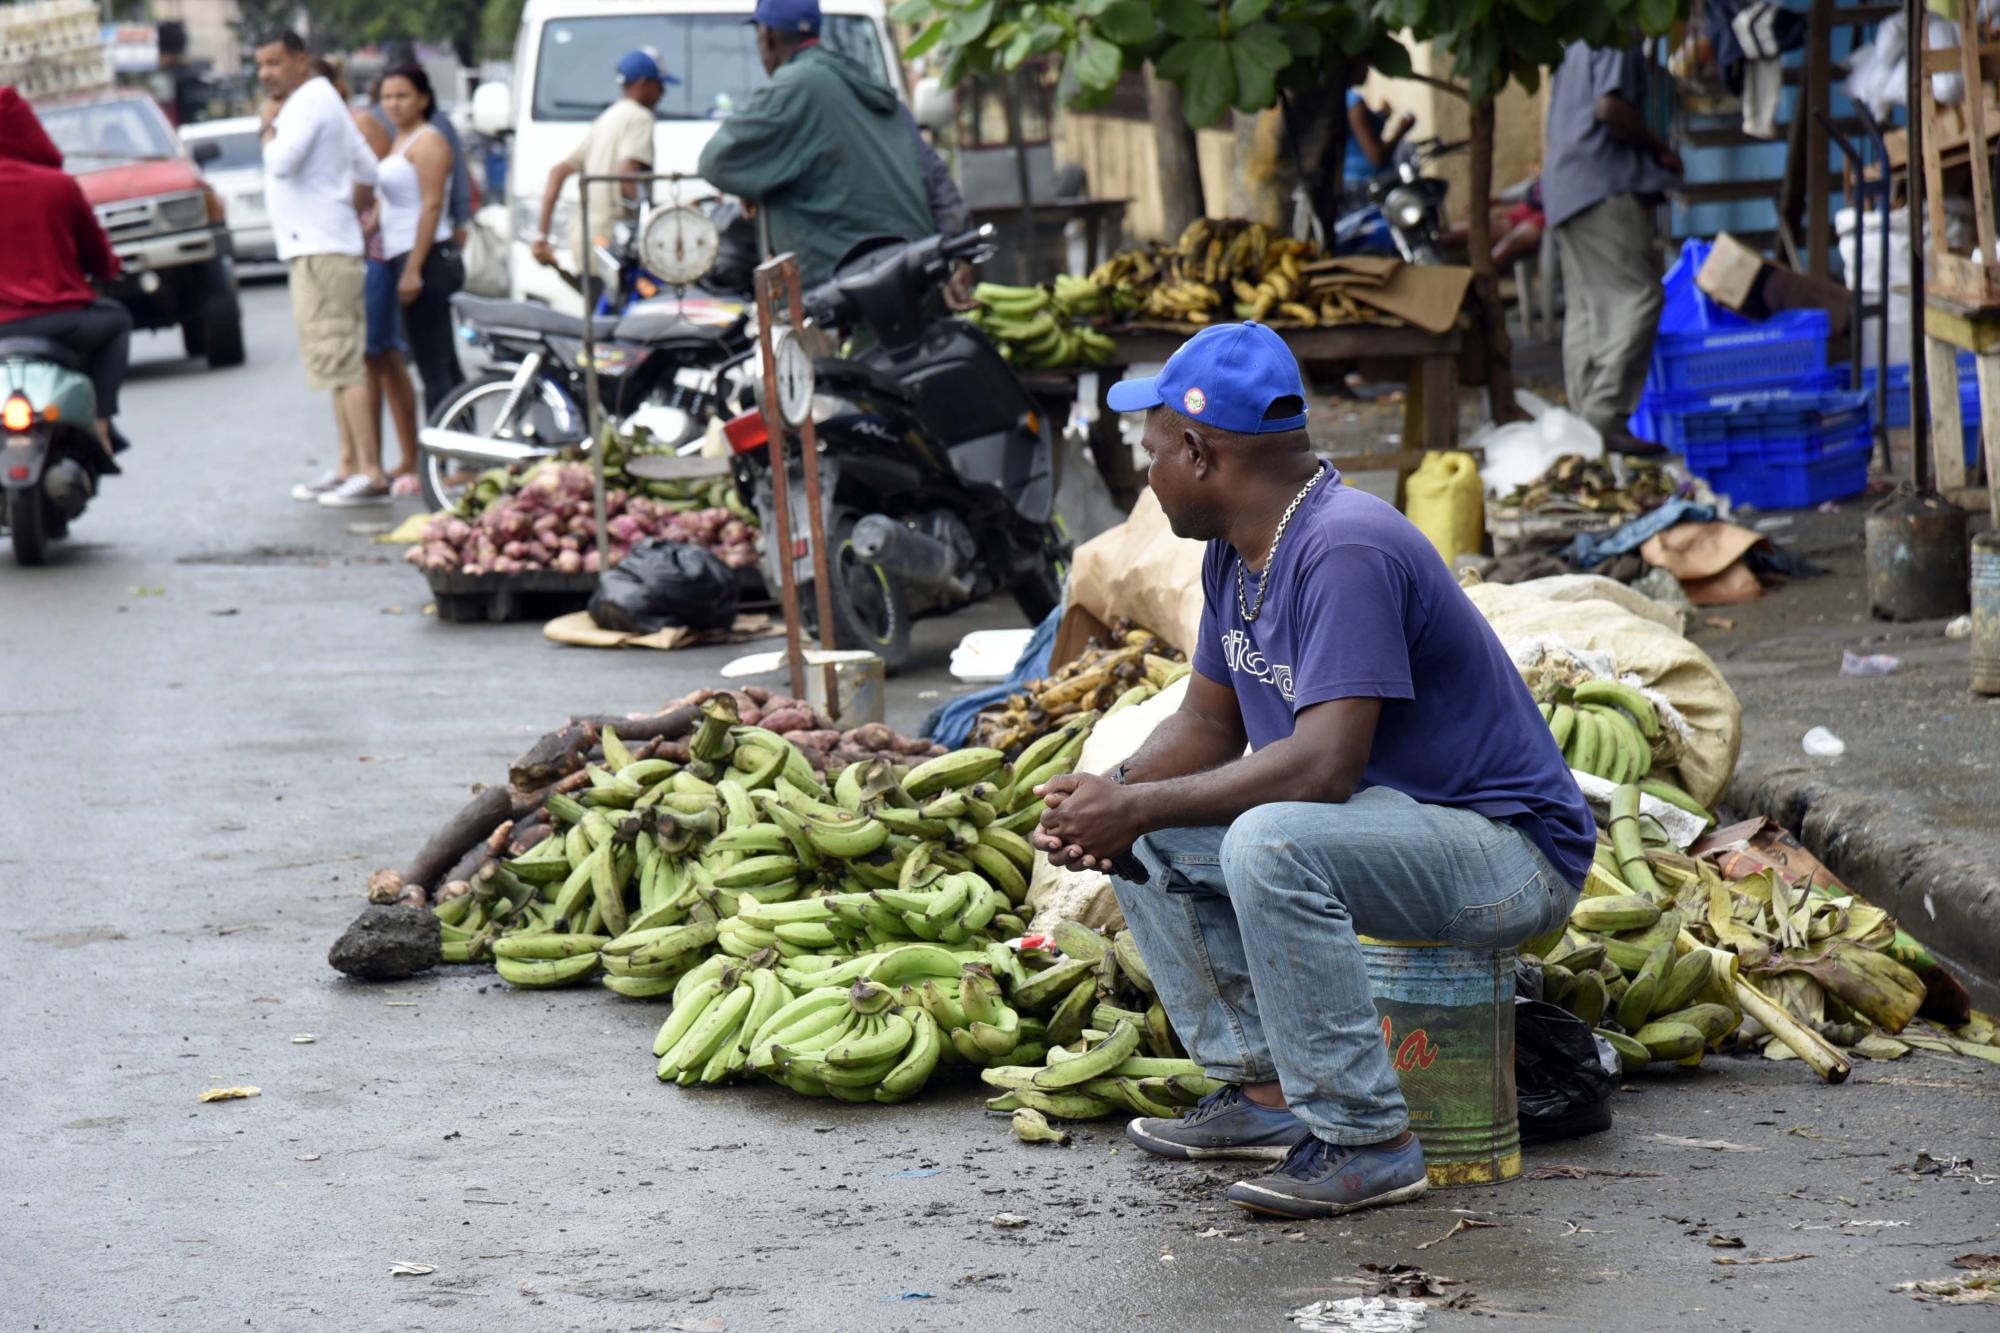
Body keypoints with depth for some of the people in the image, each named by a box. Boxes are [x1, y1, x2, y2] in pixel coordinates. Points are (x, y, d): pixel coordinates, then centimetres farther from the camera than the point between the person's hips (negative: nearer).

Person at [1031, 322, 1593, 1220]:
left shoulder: (1348, 550, -25)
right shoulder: (1237, 553, 5)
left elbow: (1325, 765, -32)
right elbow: (1207, 724, 13)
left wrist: (1135, 808, -26)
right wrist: (1111, 795, -8)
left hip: (1511, 852, -10)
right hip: (1398, 824, 10)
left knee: (1270, 843, -34)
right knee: (1145, 838, 8)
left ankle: (1365, 1140, -23)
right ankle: (1262, 1091, 5)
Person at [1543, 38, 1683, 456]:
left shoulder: (1576, 46, 21)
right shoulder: (1619, 41, -8)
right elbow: (1610, 107, -20)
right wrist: (1659, 147, -7)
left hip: (1565, 192, 10)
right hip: (1605, 187, -10)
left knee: (1586, 307, 8)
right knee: (1636, 298, -13)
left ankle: (1584, 420, 6)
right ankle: (1605, 417, -21)